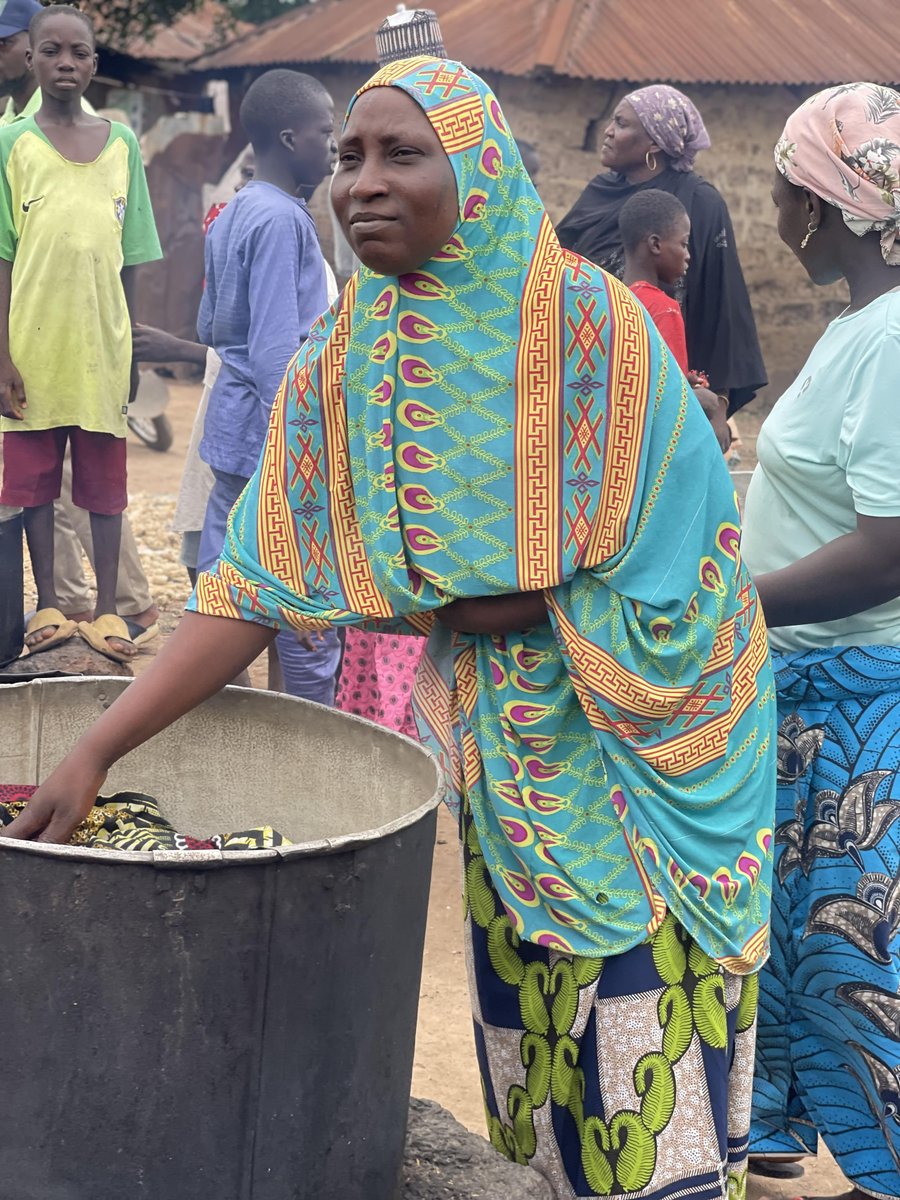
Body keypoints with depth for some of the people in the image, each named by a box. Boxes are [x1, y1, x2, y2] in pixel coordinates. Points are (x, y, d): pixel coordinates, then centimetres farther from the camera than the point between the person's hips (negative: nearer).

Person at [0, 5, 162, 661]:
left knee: (105, 482, 6)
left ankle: (107, 609, 13)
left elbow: (130, 257, 9)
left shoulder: (122, 144, 5)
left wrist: (130, 349, 8)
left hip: (101, 345, 1)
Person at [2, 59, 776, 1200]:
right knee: (528, 1036, 13)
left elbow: (656, 581, -16)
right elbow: (257, 581, -4)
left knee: (642, 1052, -1)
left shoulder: (587, 321, -18)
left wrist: (449, 609, -10)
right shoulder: (344, 353, -4)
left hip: (638, 736, -4)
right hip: (494, 729, 5)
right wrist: (95, 751, -11)